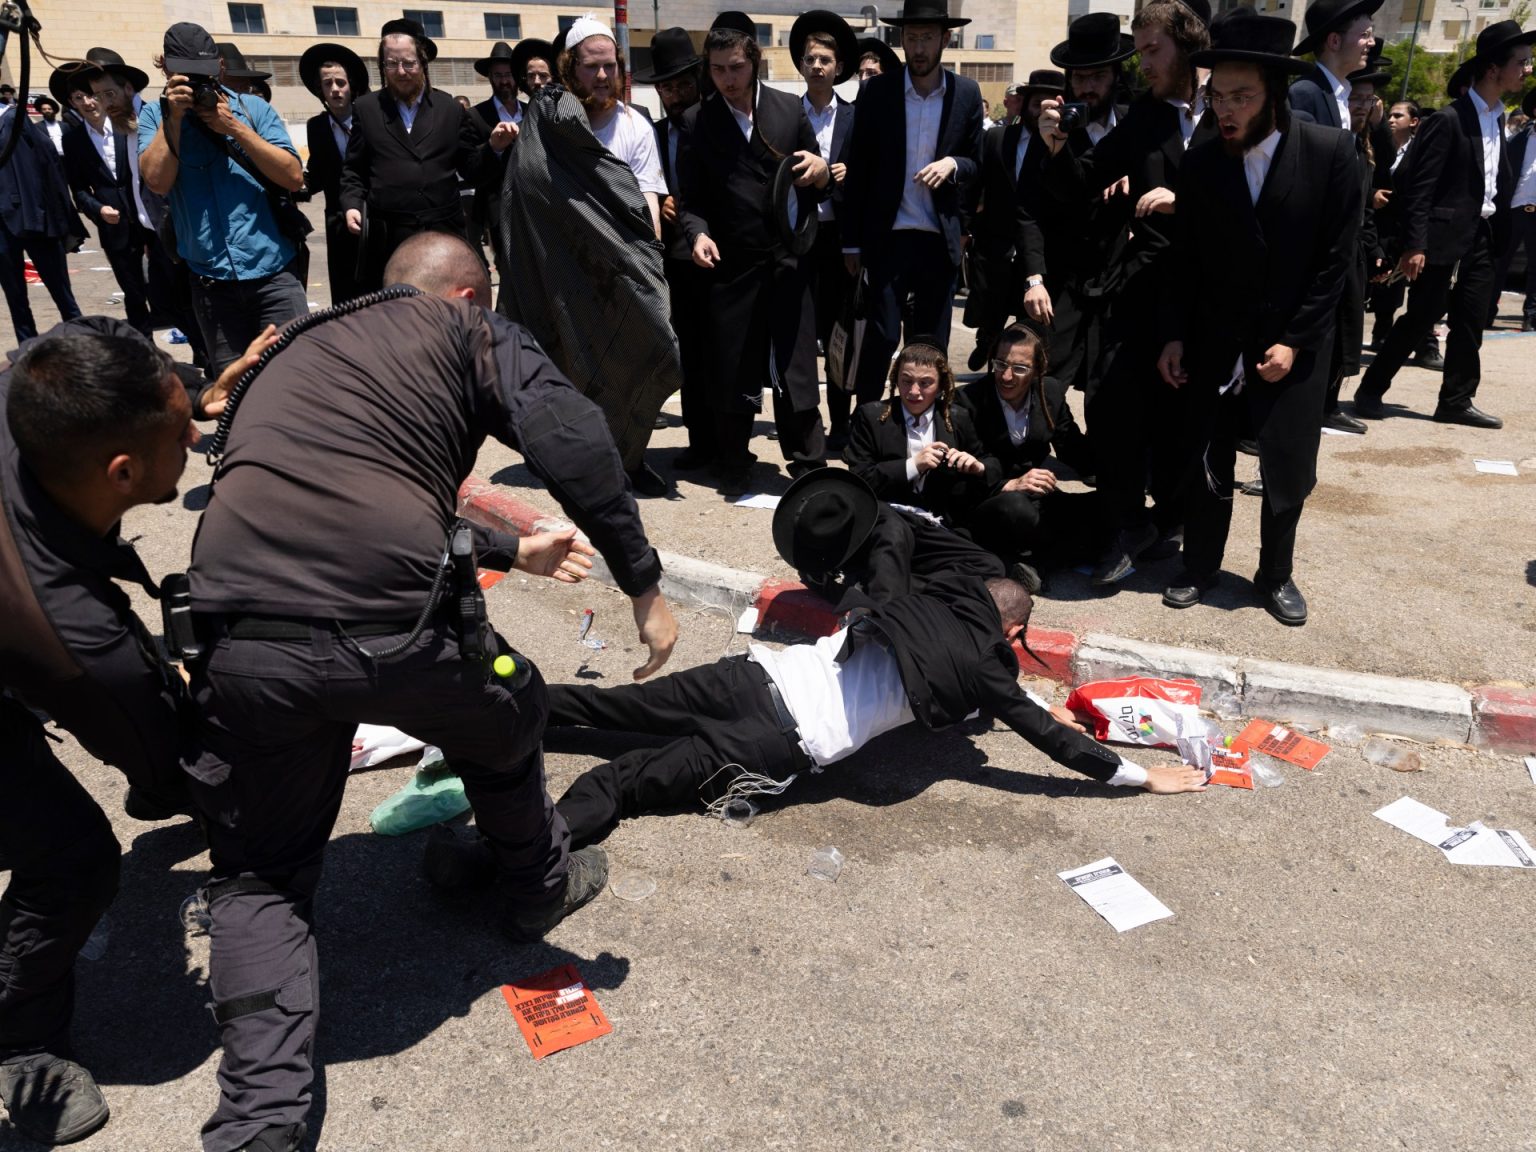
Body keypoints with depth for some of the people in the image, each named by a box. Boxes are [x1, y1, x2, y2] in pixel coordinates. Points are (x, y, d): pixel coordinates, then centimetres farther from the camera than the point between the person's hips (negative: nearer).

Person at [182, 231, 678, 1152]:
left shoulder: (302, 350, 30)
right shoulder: (470, 333, 12)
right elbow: (575, 444, -6)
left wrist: (513, 550, 48)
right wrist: (645, 584, -1)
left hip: (240, 644, 5)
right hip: (394, 632, -4)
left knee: (259, 880, 23)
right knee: (506, 719, 30)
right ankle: (539, 888, 51)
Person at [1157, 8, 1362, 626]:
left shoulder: (1331, 151, -10)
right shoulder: (1200, 163, -4)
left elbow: (1338, 258, -7)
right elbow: (1186, 260, 3)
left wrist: (1295, 342, -11)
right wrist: (1175, 336, -2)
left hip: (1294, 344, -1)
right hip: (1214, 342, 1)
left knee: (1288, 470, 6)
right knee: (1208, 465, 6)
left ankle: (1276, 574, 26)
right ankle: (1199, 568, 24)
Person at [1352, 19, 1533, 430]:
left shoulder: (1497, 118, 12)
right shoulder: (1448, 120, -12)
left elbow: (1498, 180, 16)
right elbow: (1419, 187, -16)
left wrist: (1500, 232, 8)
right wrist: (1414, 245, -20)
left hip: (1482, 236, 7)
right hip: (1445, 236, -7)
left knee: (1470, 322, 7)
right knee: (1420, 318, -2)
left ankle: (1456, 401, 14)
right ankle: (1370, 389, 10)